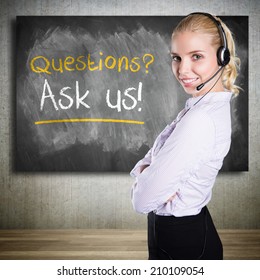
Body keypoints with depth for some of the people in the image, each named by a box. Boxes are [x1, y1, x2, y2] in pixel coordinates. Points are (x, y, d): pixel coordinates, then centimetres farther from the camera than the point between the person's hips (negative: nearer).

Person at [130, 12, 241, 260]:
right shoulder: (214, 105, 1)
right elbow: (152, 159, 2)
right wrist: (144, 171, -18)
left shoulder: (199, 120, -29)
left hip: (181, 240, -8)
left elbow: (143, 201, -26)